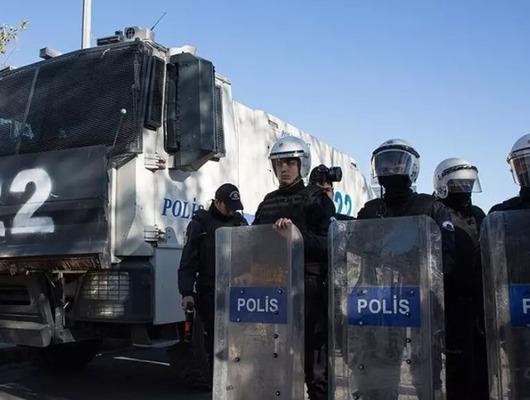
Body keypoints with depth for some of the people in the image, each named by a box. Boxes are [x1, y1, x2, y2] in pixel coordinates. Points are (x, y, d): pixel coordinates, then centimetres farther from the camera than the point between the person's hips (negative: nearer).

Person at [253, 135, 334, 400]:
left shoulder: (316, 200, 2)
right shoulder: (267, 203, 17)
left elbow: (325, 245, -8)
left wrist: (295, 230, -21)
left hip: (308, 287, -5)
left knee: (314, 359, -3)